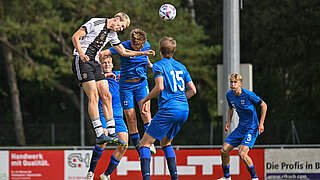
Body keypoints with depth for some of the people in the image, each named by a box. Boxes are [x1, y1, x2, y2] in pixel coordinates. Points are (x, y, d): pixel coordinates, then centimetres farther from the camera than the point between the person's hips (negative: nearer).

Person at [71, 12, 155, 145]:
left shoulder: (112, 34, 16)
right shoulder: (96, 23, -8)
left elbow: (124, 52, 26)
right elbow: (75, 37, -13)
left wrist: (144, 53, 18)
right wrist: (81, 53, -27)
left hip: (95, 63, 9)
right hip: (81, 61, -9)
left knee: (106, 96, 1)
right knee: (93, 96, -17)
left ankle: (111, 133, 3)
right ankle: (99, 135, -20)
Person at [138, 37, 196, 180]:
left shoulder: (159, 65, -1)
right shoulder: (181, 67, 18)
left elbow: (159, 87, -15)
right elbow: (192, 90, 16)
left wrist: (145, 100, -2)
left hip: (168, 109, -7)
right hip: (184, 110, 7)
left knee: (145, 142, -3)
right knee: (165, 142, 24)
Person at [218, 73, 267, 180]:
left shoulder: (248, 95, -19)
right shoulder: (229, 95, 0)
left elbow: (263, 105, -9)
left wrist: (261, 124, -11)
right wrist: (228, 122, 8)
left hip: (252, 128, -7)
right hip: (240, 128, 7)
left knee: (242, 153, -23)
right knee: (224, 151, 3)